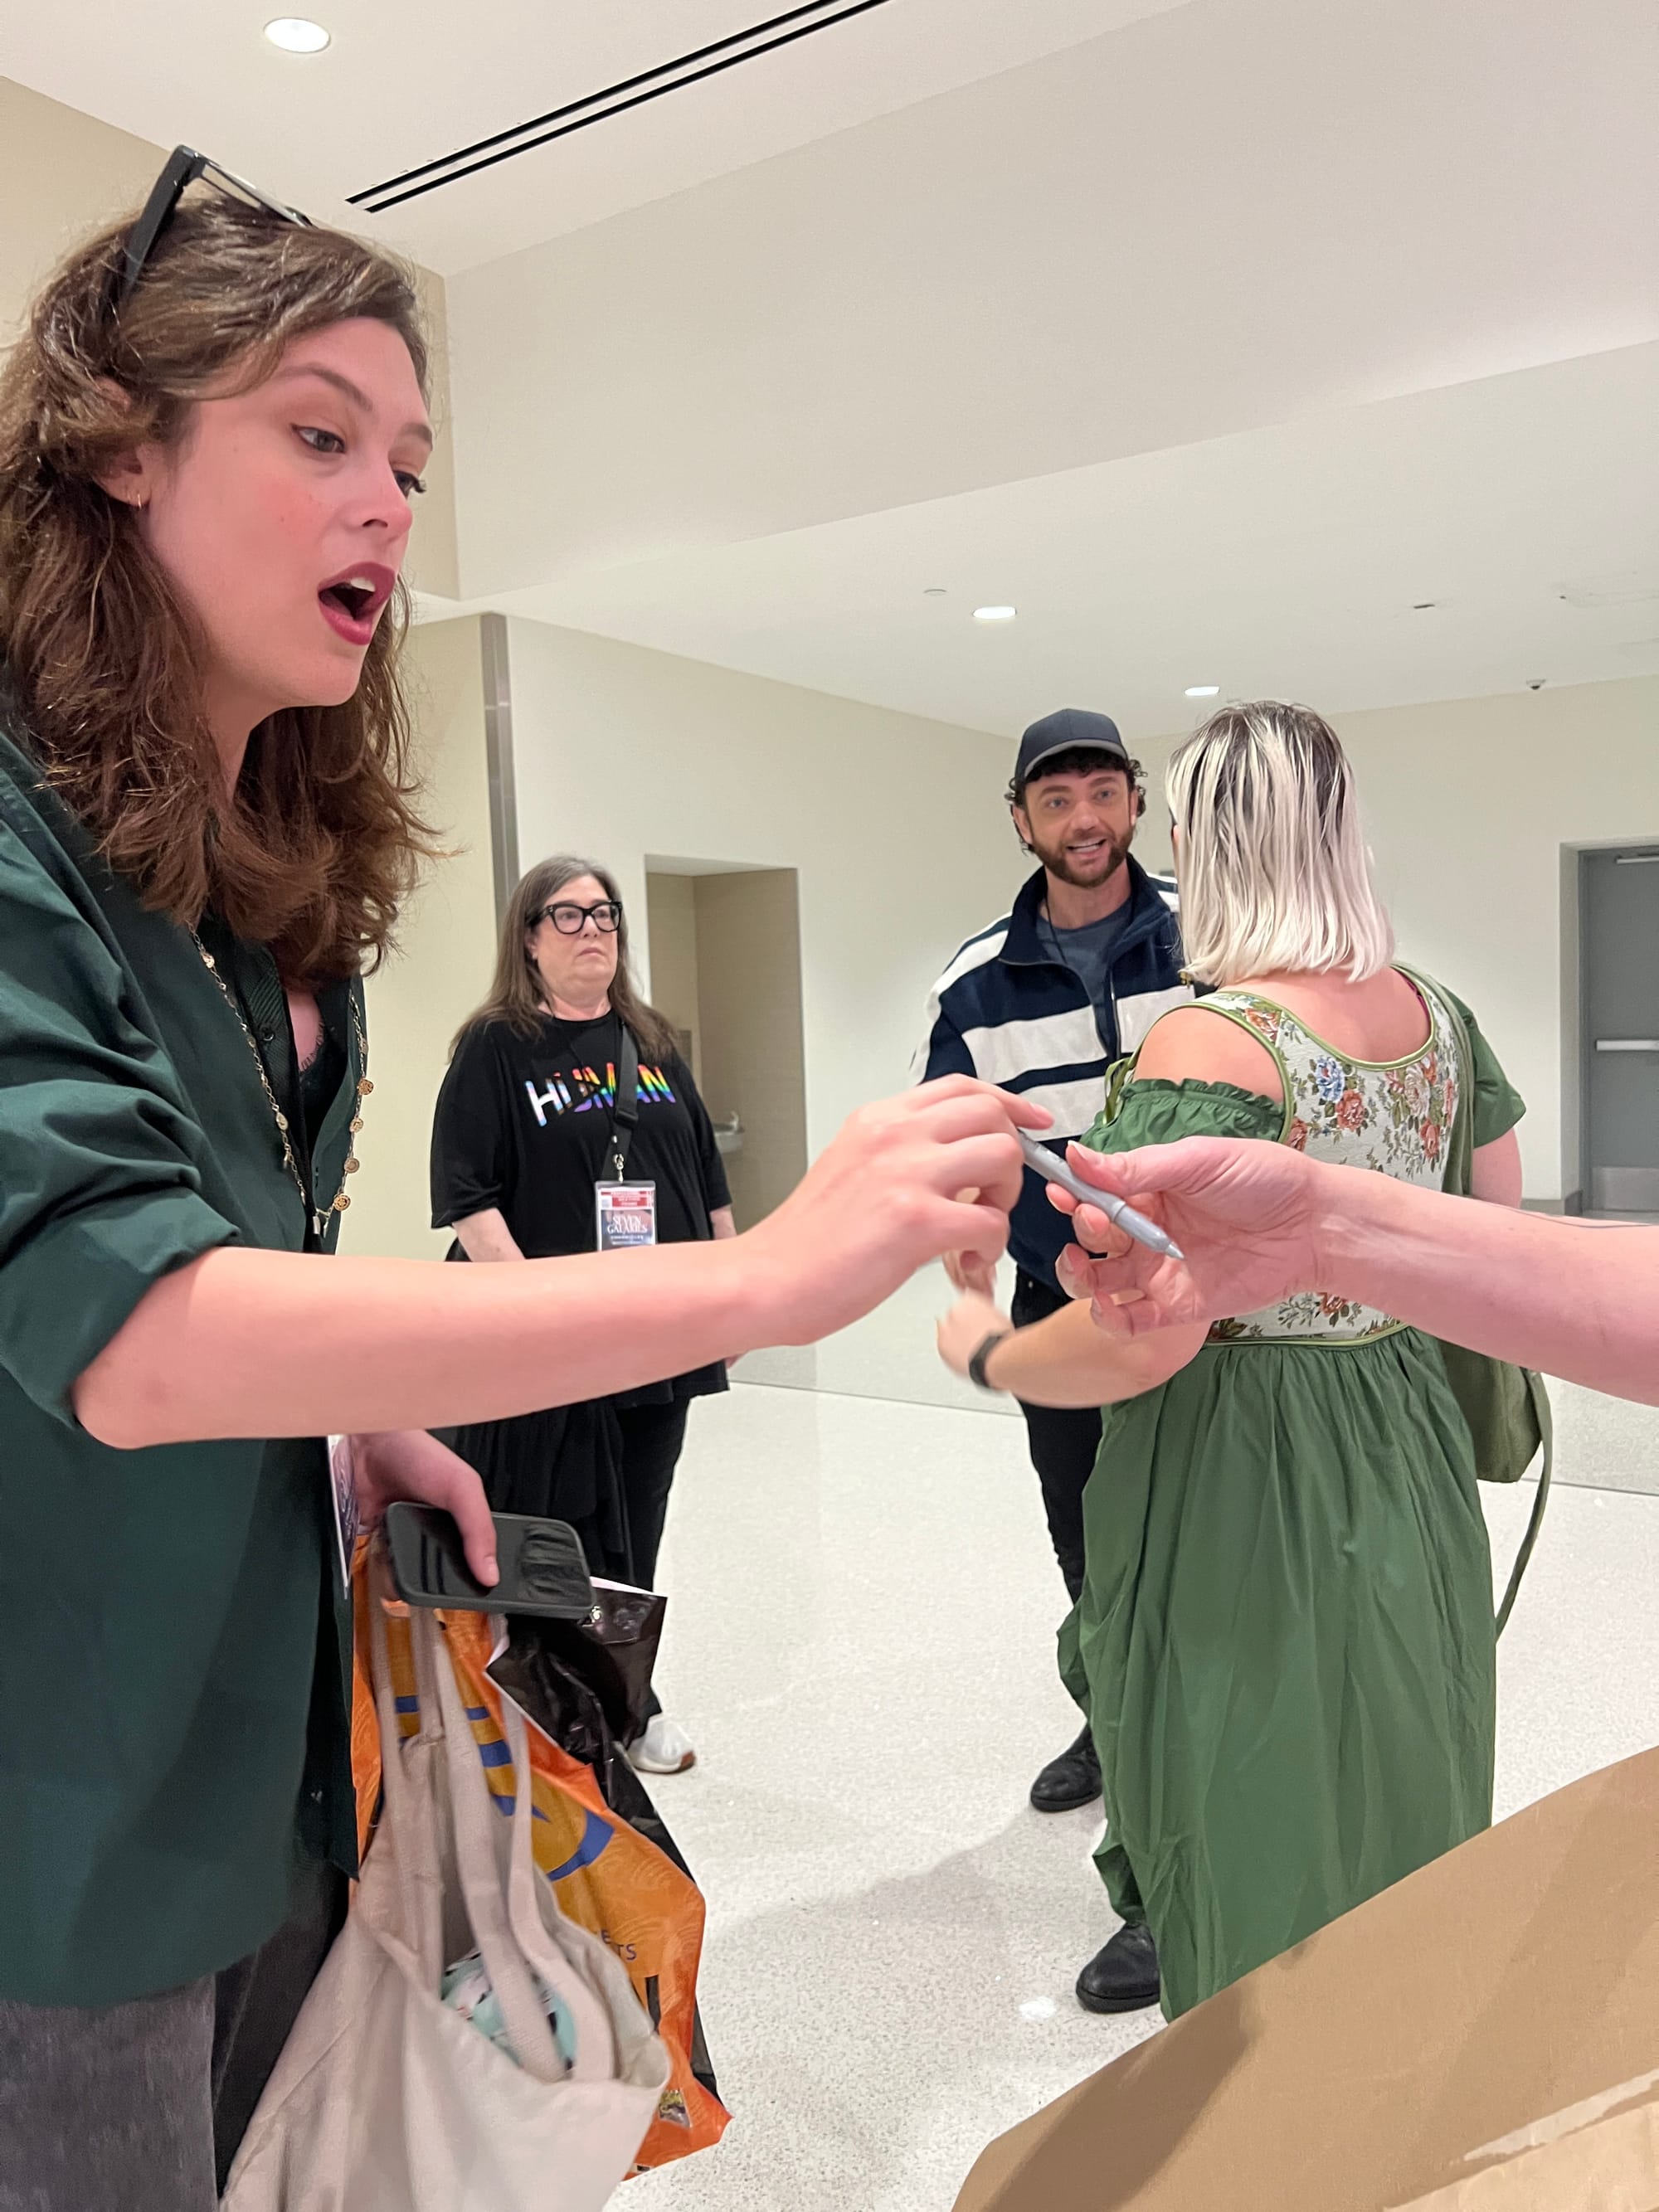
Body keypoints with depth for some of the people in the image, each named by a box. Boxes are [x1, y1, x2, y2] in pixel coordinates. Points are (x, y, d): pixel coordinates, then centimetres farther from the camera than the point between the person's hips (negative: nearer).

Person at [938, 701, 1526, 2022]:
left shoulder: (1213, 1043, -24)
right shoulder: (1437, 1016, 0)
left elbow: (1146, 1340, -28)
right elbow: (1500, 1233, 14)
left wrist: (981, 1350, -11)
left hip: (1247, 1493, -8)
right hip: (1411, 1475, 8)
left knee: (1261, 1867, 12)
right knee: (1406, 1836, 27)